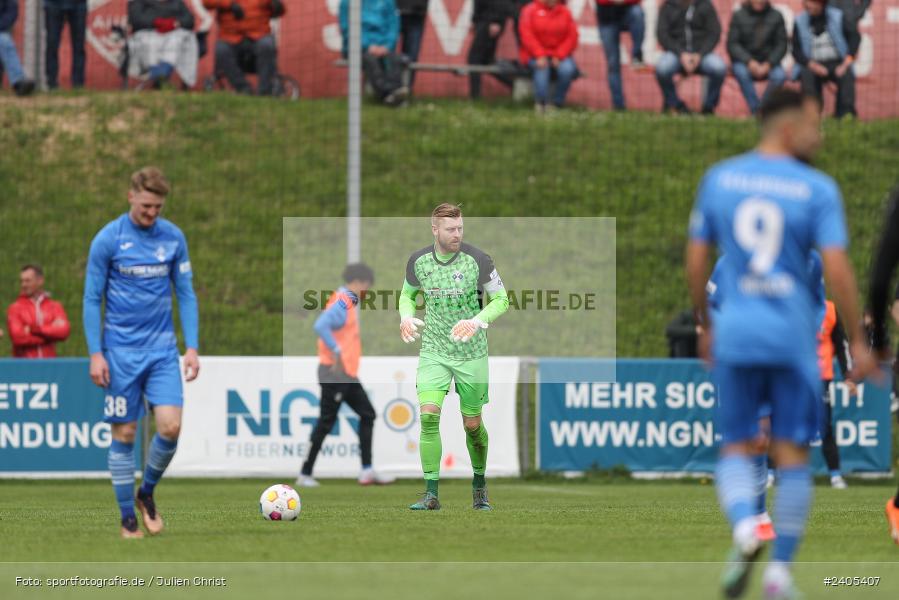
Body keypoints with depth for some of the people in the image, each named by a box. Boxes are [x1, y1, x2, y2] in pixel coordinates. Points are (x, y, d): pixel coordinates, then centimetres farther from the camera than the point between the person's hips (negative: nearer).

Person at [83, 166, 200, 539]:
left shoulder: (173, 238, 4)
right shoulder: (108, 239, -6)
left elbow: (185, 294, 10)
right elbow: (92, 299, -2)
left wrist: (192, 347, 2)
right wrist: (95, 354, -9)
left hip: (162, 350, 2)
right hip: (120, 352, -2)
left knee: (170, 426, -12)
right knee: (124, 434, 0)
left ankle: (147, 493, 13)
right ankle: (128, 518, 10)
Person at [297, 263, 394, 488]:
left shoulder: (349, 302, 16)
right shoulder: (341, 302, -15)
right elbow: (321, 326, -29)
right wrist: (336, 352, -25)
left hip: (348, 375, 10)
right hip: (335, 374, -10)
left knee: (367, 414, 8)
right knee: (326, 422, -6)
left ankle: (367, 471, 7)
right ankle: (305, 475, -1)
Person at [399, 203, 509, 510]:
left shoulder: (477, 260, -11)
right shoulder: (418, 261, -3)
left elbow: (501, 299, -3)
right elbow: (408, 294, 15)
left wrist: (477, 321, -20)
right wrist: (406, 317, -7)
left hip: (472, 354, -1)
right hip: (433, 351, 1)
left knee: (472, 425, 6)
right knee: (428, 416, -17)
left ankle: (479, 485, 31)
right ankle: (431, 493, -13)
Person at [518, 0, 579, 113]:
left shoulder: (565, 12, 8)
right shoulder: (530, 10, 2)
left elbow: (572, 37, 2)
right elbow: (527, 36, -8)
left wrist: (559, 56, -12)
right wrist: (540, 56, -21)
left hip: (559, 56, 2)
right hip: (535, 56, -2)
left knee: (567, 69, -30)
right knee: (542, 68, -36)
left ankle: (557, 103, -20)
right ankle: (541, 102, -33)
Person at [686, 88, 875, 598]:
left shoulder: (720, 179, 5)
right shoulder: (817, 189, -6)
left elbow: (696, 261, 8)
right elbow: (837, 268, -12)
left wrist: (705, 325, 20)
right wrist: (858, 340, -4)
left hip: (734, 333, 2)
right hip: (793, 337, -2)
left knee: (736, 447, 11)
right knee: (793, 454, 6)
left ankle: (745, 527, -19)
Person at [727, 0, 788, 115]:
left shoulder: (776, 16, 3)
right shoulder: (739, 15, 0)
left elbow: (781, 45, 0)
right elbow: (732, 44, -5)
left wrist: (768, 64, -16)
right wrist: (749, 62, -21)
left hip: (768, 62, 1)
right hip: (744, 61, -1)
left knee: (780, 75, -30)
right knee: (741, 73, -35)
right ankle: (756, 110, -28)